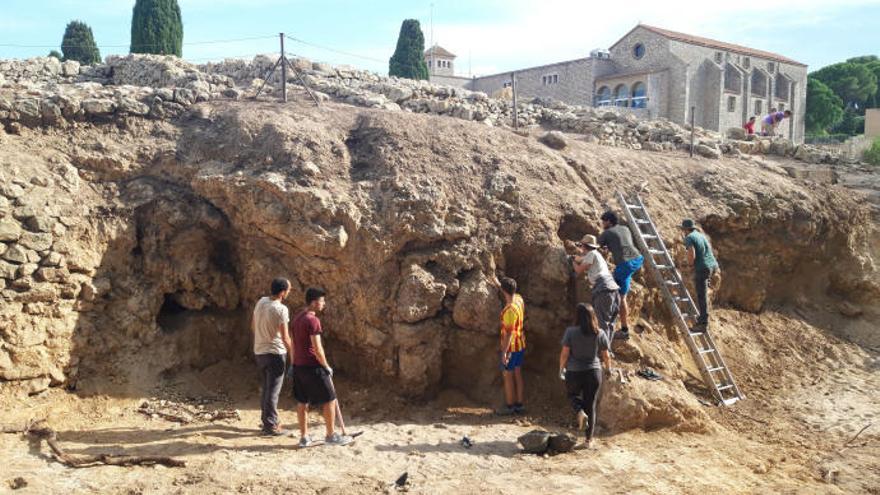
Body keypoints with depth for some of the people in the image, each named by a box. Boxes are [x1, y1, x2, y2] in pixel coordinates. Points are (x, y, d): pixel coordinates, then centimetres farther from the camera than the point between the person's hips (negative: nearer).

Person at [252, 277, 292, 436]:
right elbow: (285, 337, -18)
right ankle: (270, 425, 5)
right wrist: (293, 355, -8)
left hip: (259, 351, 7)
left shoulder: (261, 302, 2)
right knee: (273, 390, 0)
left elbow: (253, 325, 14)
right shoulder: (281, 309, -19)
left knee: (266, 388, 18)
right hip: (275, 353, -7)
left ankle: (266, 420, 26)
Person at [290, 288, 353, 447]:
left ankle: (304, 437, 17)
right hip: (312, 367, -9)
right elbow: (317, 348, -19)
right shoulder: (313, 320, -17)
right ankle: (331, 435, 11)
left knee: (302, 402, 12)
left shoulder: (297, 319, 11)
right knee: (329, 400, 3)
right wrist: (327, 367, -9)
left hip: (298, 366, 9)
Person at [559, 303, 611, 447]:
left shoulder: (571, 332, -12)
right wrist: (608, 368, 21)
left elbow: (564, 353, -10)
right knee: (591, 405, 14)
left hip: (574, 373, -1)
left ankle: (580, 413, 0)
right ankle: (588, 439, 17)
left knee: (573, 394, 28)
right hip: (593, 372, 1)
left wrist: (561, 369, 7)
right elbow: (605, 356, 2)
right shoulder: (600, 333, -6)